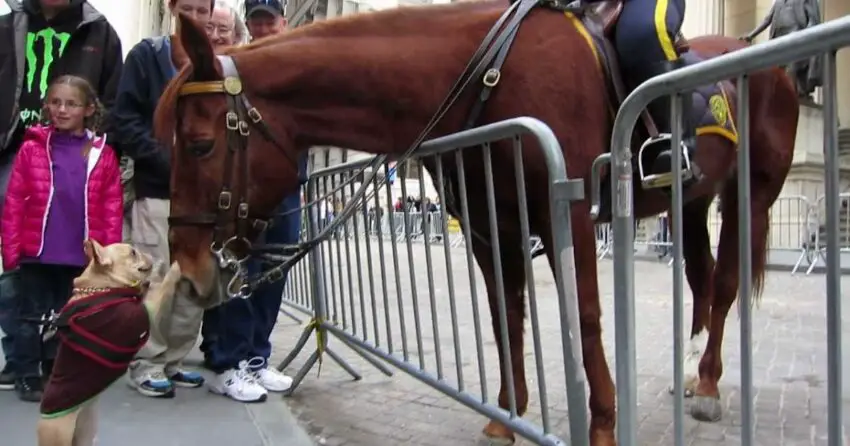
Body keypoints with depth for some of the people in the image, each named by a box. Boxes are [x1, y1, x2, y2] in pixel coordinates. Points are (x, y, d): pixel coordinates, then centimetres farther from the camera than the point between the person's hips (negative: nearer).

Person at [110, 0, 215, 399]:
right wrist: (168, 161, -15)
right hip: (157, 189, -4)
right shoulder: (146, 55, 3)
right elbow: (125, 119, -4)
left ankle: (173, 360, 19)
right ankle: (146, 363, 12)